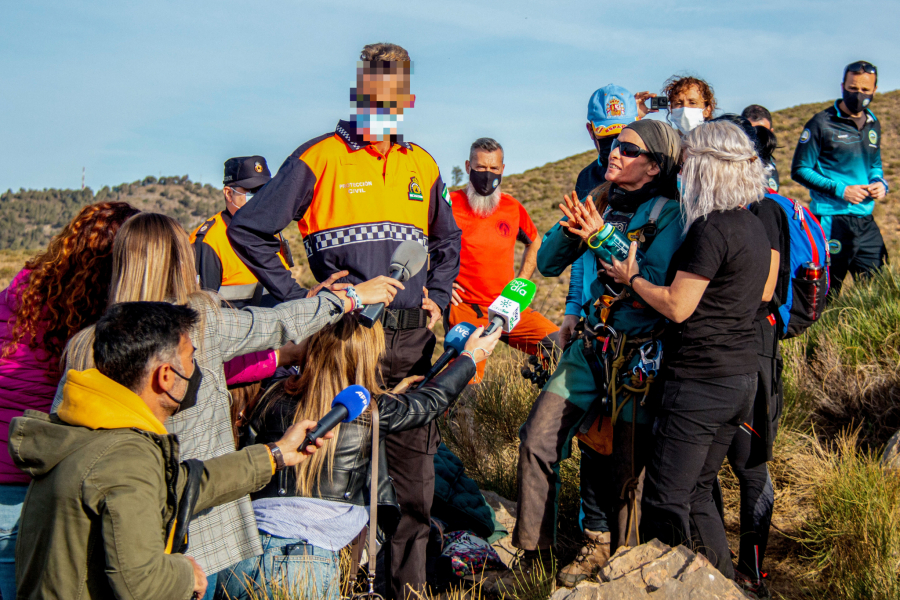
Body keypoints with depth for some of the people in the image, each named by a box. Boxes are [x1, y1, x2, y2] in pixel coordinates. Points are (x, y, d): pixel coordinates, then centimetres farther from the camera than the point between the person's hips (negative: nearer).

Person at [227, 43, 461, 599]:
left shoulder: (424, 166, 12)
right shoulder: (319, 158, -3)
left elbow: (447, 242, 29)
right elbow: (248, 229, -3)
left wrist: (436, 297, 13)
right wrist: (298, 298, -7)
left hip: (411, 341, 5)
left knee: (414, 467, 10)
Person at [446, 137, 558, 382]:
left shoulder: (513, 207, 9)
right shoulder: (450, 204, -4)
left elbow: (535, 243, 28)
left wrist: (521, 283, 15)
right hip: (465, 311, -3)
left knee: (561, 346, -11)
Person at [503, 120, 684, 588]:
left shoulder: (668, 214, -11)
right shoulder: (604, 204, 6)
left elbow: (659, 286, -25)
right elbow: (548, 264, 9)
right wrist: (573, 225, -10)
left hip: (642, 355, -5)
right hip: (593, 345, 5)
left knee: (626, 465, 4)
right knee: (538, 437, -2)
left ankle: (618, 554, 30)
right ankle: (536, 552, 13)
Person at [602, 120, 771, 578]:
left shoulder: (711, 228, -17)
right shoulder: (754, 226, 12)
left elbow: (677, 307, -17)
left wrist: (632, 278, 1)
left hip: (702, 381, -10)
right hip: (742, 376, 10)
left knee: (664, 503, -1)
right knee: (696, 493, 18)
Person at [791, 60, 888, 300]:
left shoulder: (873, 125, 13)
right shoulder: (821, 124, -6)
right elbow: (800, 170, -6)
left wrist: (880, 182, 2)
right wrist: (840, 189, -14)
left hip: (865, 219, 6)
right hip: (831, 219, -5)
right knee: (825, 293, 2)